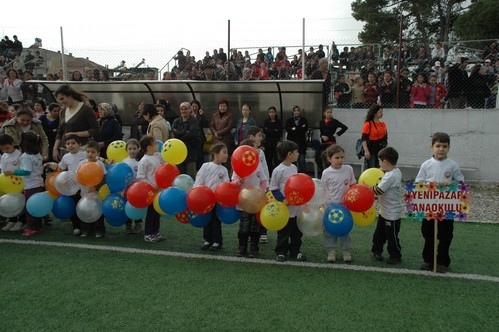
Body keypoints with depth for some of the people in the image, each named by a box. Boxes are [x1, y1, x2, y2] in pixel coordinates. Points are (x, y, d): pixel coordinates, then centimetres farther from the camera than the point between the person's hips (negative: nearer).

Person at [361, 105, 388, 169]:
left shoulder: (383, 124, 10)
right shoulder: (368, 124, -8)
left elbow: (385, 138, 17)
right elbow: (364, 139, -12)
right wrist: (366, 151, -20)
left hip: (381, 150, 6)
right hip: (371, 151, -6)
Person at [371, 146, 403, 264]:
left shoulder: (390, 177, -28)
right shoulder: (396, 171, 2)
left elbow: (377, 190, -25)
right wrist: (384, 171, 5)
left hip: (392, 214, -10)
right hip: (384, 211, 10)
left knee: (392, 236, 7)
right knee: (379, 233, 19)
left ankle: (395, 256, 23)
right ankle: (376, 251, 32)